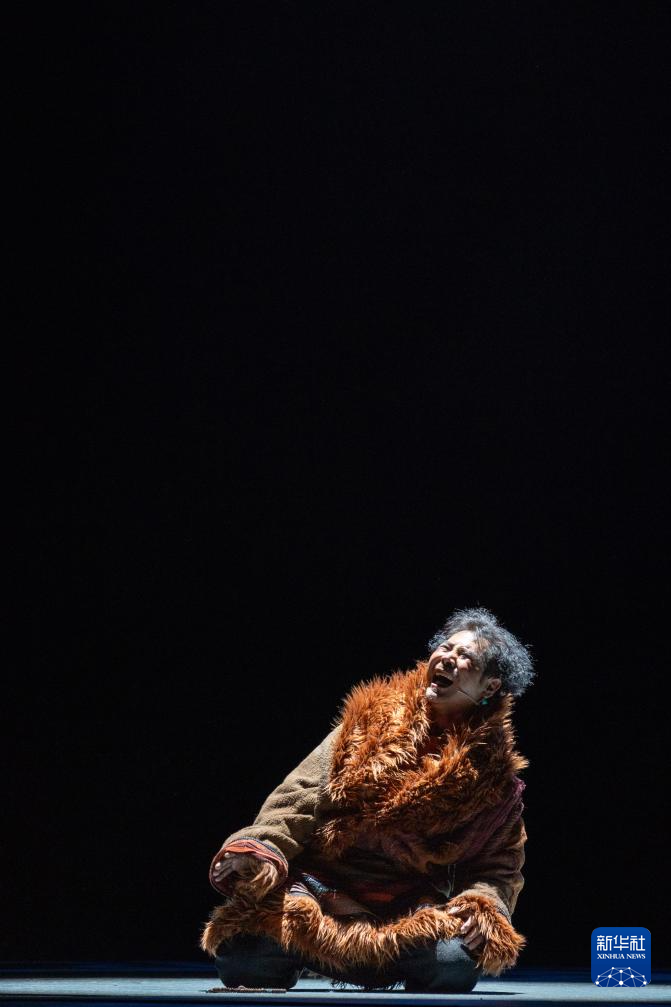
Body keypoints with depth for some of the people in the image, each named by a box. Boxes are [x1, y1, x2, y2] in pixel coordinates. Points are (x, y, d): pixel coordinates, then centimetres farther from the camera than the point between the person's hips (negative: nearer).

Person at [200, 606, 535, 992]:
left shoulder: (493, 771, 4)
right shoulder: (373, 723, 4)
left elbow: (500, 863, 9)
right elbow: (301, 799, -1)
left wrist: (482, 904, -13)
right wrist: (258, 852, -17)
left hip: (410, 908, 0)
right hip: (325, 888, 0)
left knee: (457, 965, -33)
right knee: (243, 961, -26)